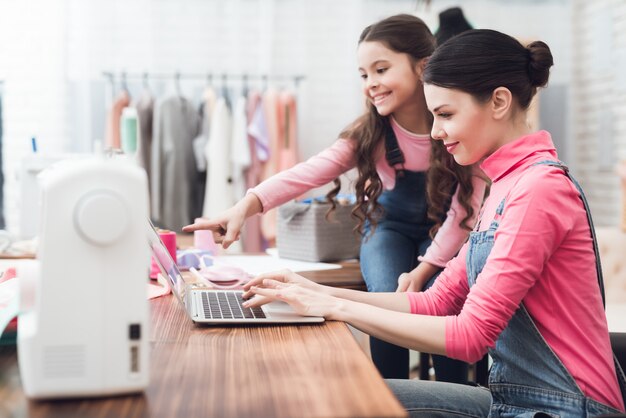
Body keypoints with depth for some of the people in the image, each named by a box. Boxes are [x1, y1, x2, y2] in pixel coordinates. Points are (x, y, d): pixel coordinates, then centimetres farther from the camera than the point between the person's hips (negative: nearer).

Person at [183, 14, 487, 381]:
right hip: (391, 223, 1)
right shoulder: (369, 132, -20)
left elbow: (466, 207, -19)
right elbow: (310, 172, -34)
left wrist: (424, 269, -24)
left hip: (445, 229, -1)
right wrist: (248, 205, -50)